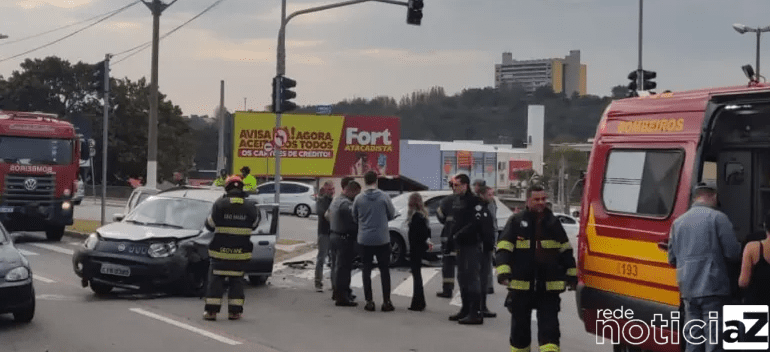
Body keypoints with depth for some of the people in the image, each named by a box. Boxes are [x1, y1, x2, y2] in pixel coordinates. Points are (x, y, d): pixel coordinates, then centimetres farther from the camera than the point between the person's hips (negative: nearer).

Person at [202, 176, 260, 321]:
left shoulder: (219, 204, -9)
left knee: (216, 279, 6)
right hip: (241, 251, 2)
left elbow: (210, 225, -1)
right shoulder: (250, 206, -2)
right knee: (237, 280, 12)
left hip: (220, 250, -2)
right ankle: (234, 311, 8)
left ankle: (211, 310, 3)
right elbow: (254, 224, 11)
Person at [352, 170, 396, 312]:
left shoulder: (359, 198, -4)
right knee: (384, 270, 7)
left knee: (366, 270, 9)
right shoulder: (384, 197, -8)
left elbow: (355, 217, 5)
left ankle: (369, 301, 7)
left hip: (365, 239, 1)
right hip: (382, 239, -1)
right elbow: (392, 215, 3)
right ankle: (386, 301, 5)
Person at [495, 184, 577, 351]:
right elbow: (503, 249, -5)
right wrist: (503, 272, -18)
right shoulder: (516, 221, -1)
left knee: (549, 325, -5)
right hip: (521, 285, -2)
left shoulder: (553, 223, 10)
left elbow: (566, 250, 17)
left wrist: (571, 274, 14)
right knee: (520, 324, 10)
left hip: (548, 286, 2)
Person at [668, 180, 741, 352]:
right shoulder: (718, 218, -6)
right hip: (713, 288, -6)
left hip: (687, 290, 6)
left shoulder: (678, 222, 12)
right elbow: (733, 253, -8)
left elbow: (672, 259, 17)